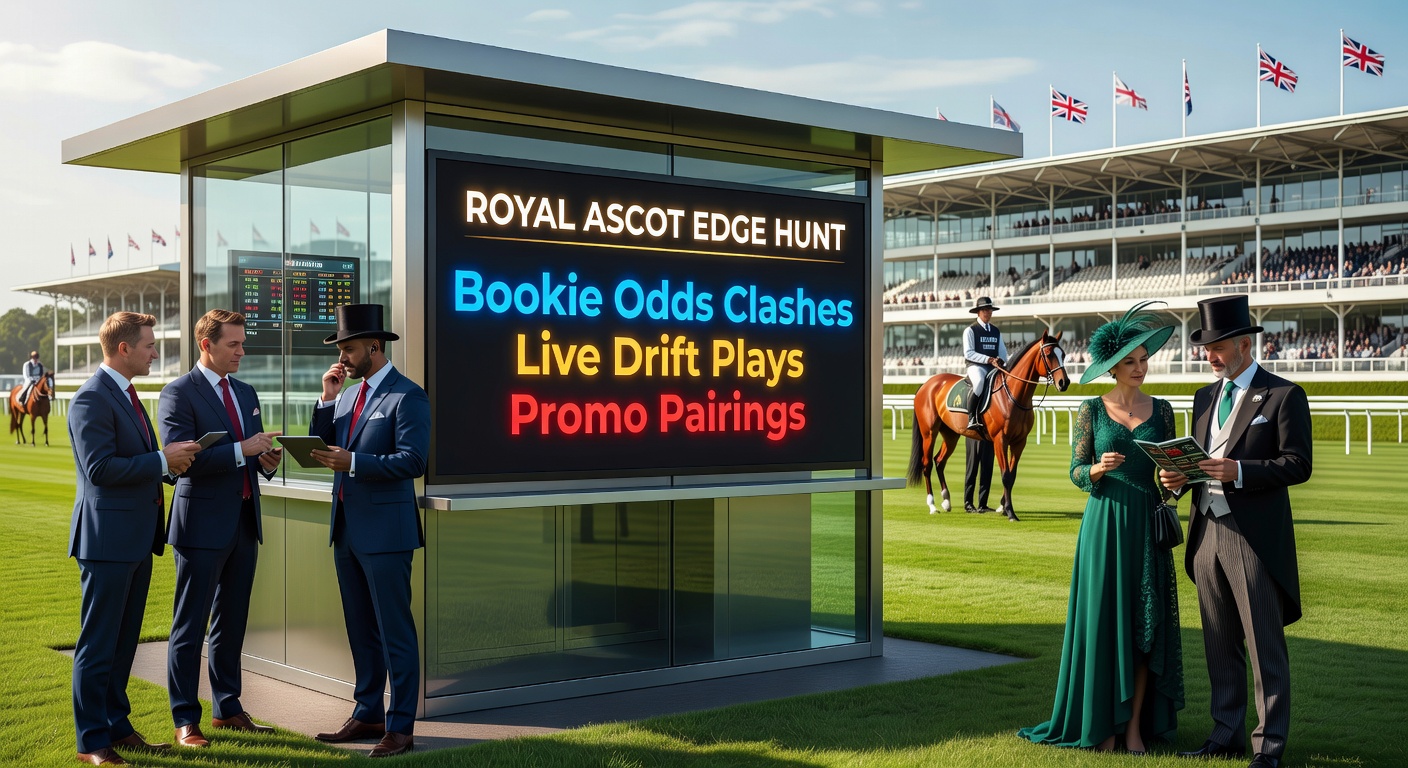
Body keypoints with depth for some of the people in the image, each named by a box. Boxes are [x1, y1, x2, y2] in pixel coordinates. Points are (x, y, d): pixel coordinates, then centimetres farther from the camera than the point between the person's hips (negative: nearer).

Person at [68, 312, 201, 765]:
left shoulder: (126, 395, 16)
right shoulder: (92, 399, -15)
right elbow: (100, 468, -22)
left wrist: (172, 463, 8)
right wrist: (162, 460, -18)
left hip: (137, 539, 10)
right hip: (108, 539, -10)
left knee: (124, 642, 16)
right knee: (98, 644, -1)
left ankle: (117, 726, 26)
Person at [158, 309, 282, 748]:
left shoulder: (246, 393, 15)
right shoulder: (179, 394, -7)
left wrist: (268, 461, -2)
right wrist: (242, 450, -22)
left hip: (245, 522, 7)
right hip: (203, 524, -7)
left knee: (231, 622, 14)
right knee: (190, 625, 0)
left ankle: (227, 708, 24)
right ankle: (185, 720, 7)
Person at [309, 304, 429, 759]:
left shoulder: (408, 396, -10)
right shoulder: (348, 396, 14)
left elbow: (412, 461, -19)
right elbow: (321, 449, 11)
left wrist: (354, 462, -24)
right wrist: (327, 400, 1)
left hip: (385, 532, -8)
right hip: (347, 530, 8)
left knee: (394, 632, -2)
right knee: (360, 631, 16)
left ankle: (401, 726, 5)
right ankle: (368, 716, 26)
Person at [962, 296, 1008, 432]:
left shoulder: (996, 331, 19)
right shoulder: (970, 330, 0)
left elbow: (1003, 351, 16)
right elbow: (968, 353, -9)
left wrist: (1000, 360, -8)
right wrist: (989, 359, -18)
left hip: (995, 367, 6)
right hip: (976, 366, -6)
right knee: (980, 380, -39)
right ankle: (972, 418, -35)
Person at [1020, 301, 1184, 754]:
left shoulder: (1160, 410, 8)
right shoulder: (1092, 410, 1)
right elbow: (1075, 473, 0)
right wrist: (1097, 469, -21)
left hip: (1147, 526, 2)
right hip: (1104, 524, -2)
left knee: (1146, 620, 1)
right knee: (1104, 618, -1)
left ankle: (1137, 722, 9)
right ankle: (1104, 721, 7)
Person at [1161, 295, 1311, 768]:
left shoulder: (1284, 396, -4)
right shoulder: (1205, 397, 16)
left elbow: (1298, 465, -11)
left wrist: (1238, 471, -22)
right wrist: (1180, 477, -2)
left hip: (1256, 538, -6)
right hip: (1208, 532, 7)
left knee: (1265, 647, 0)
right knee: (1220, 646, 12)